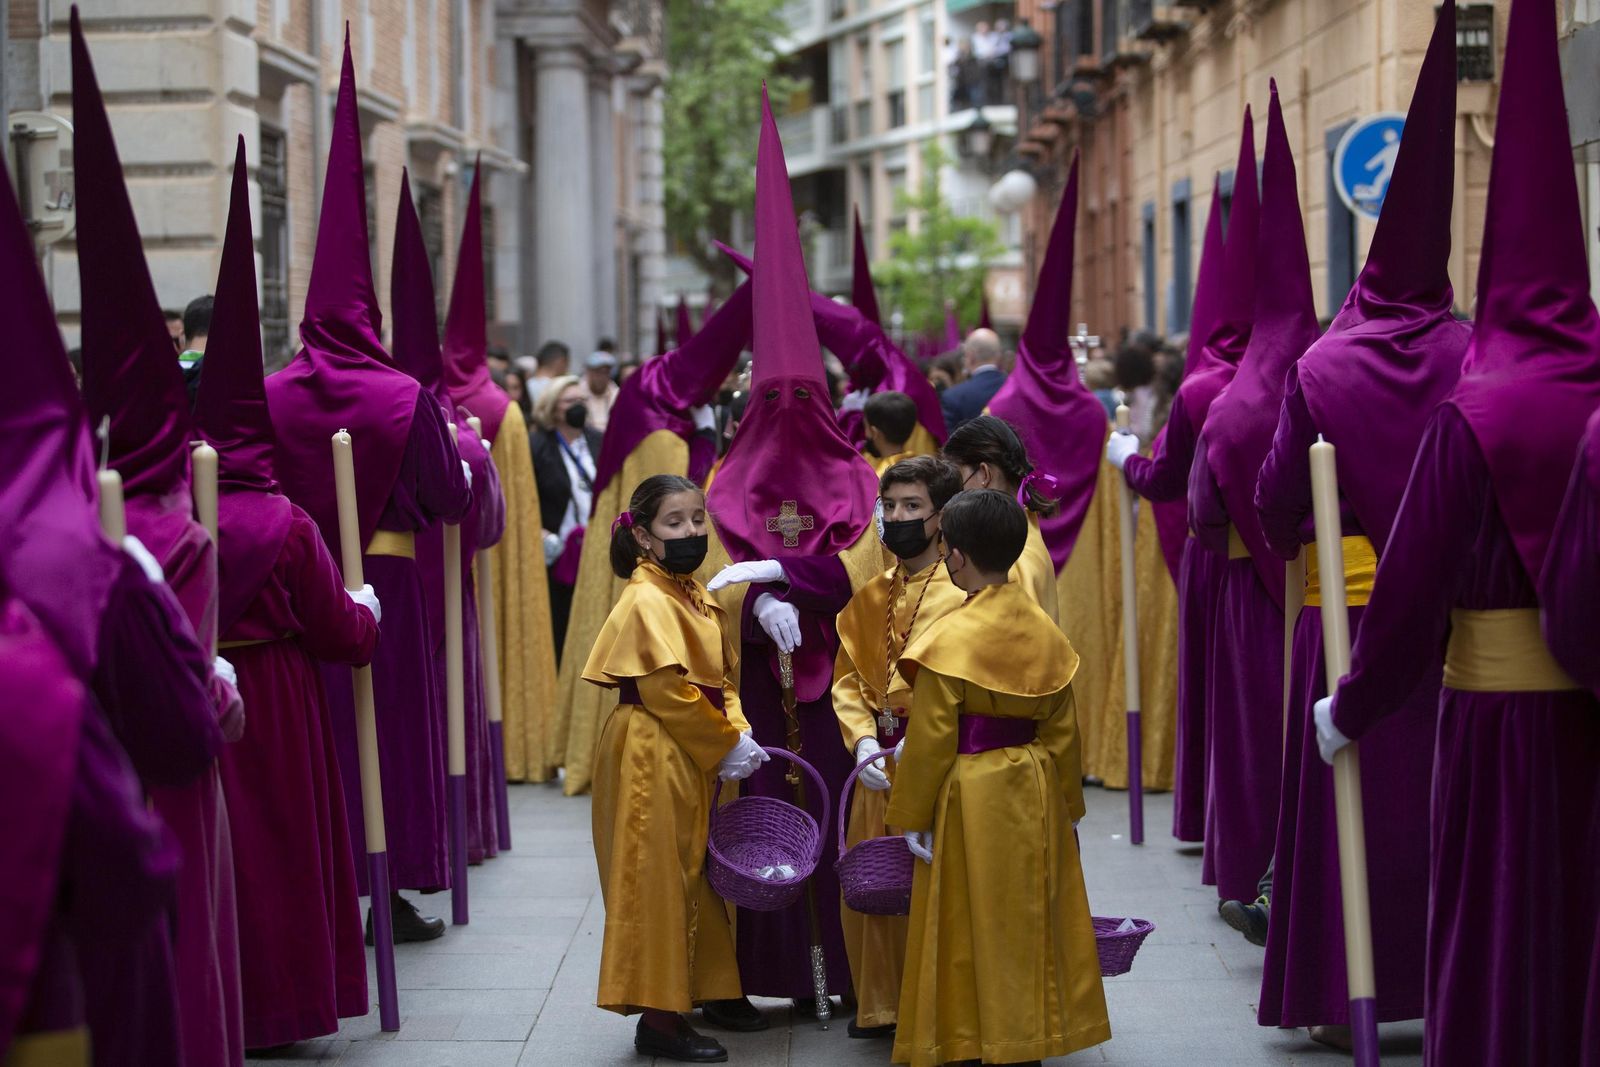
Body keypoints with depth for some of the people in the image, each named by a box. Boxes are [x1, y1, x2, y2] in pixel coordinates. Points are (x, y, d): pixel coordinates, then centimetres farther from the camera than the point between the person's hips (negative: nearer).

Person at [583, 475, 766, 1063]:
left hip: (694, 760, 9)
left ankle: (690, 995, 24)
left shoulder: (698, 597, 12)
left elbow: (721, 679, 14)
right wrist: (726, 745, -12)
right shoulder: (647, 602, -16)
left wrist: (739, 735, -3)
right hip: (652, 758, -9)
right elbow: (671, 693, -20)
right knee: (657, 883, -3)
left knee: (691, 879, 14)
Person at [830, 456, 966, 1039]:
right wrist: (863, 740, -8)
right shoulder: (869, 597, 12)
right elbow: (847, 678, 10)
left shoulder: (967, 592, -7)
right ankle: (882, 1005, 27)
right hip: (879, 763, 6)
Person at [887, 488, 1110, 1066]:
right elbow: (1061, 730, 6)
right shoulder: (1045, 631, 0)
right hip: (1034, 797, 6)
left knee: (970, 928, 5)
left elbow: (929, 742, -14)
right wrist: (1065, 805, 15)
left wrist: (913, 817, -5)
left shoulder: (950, 640, -18)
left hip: (969, 801, -6)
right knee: (1028, 922, 14)